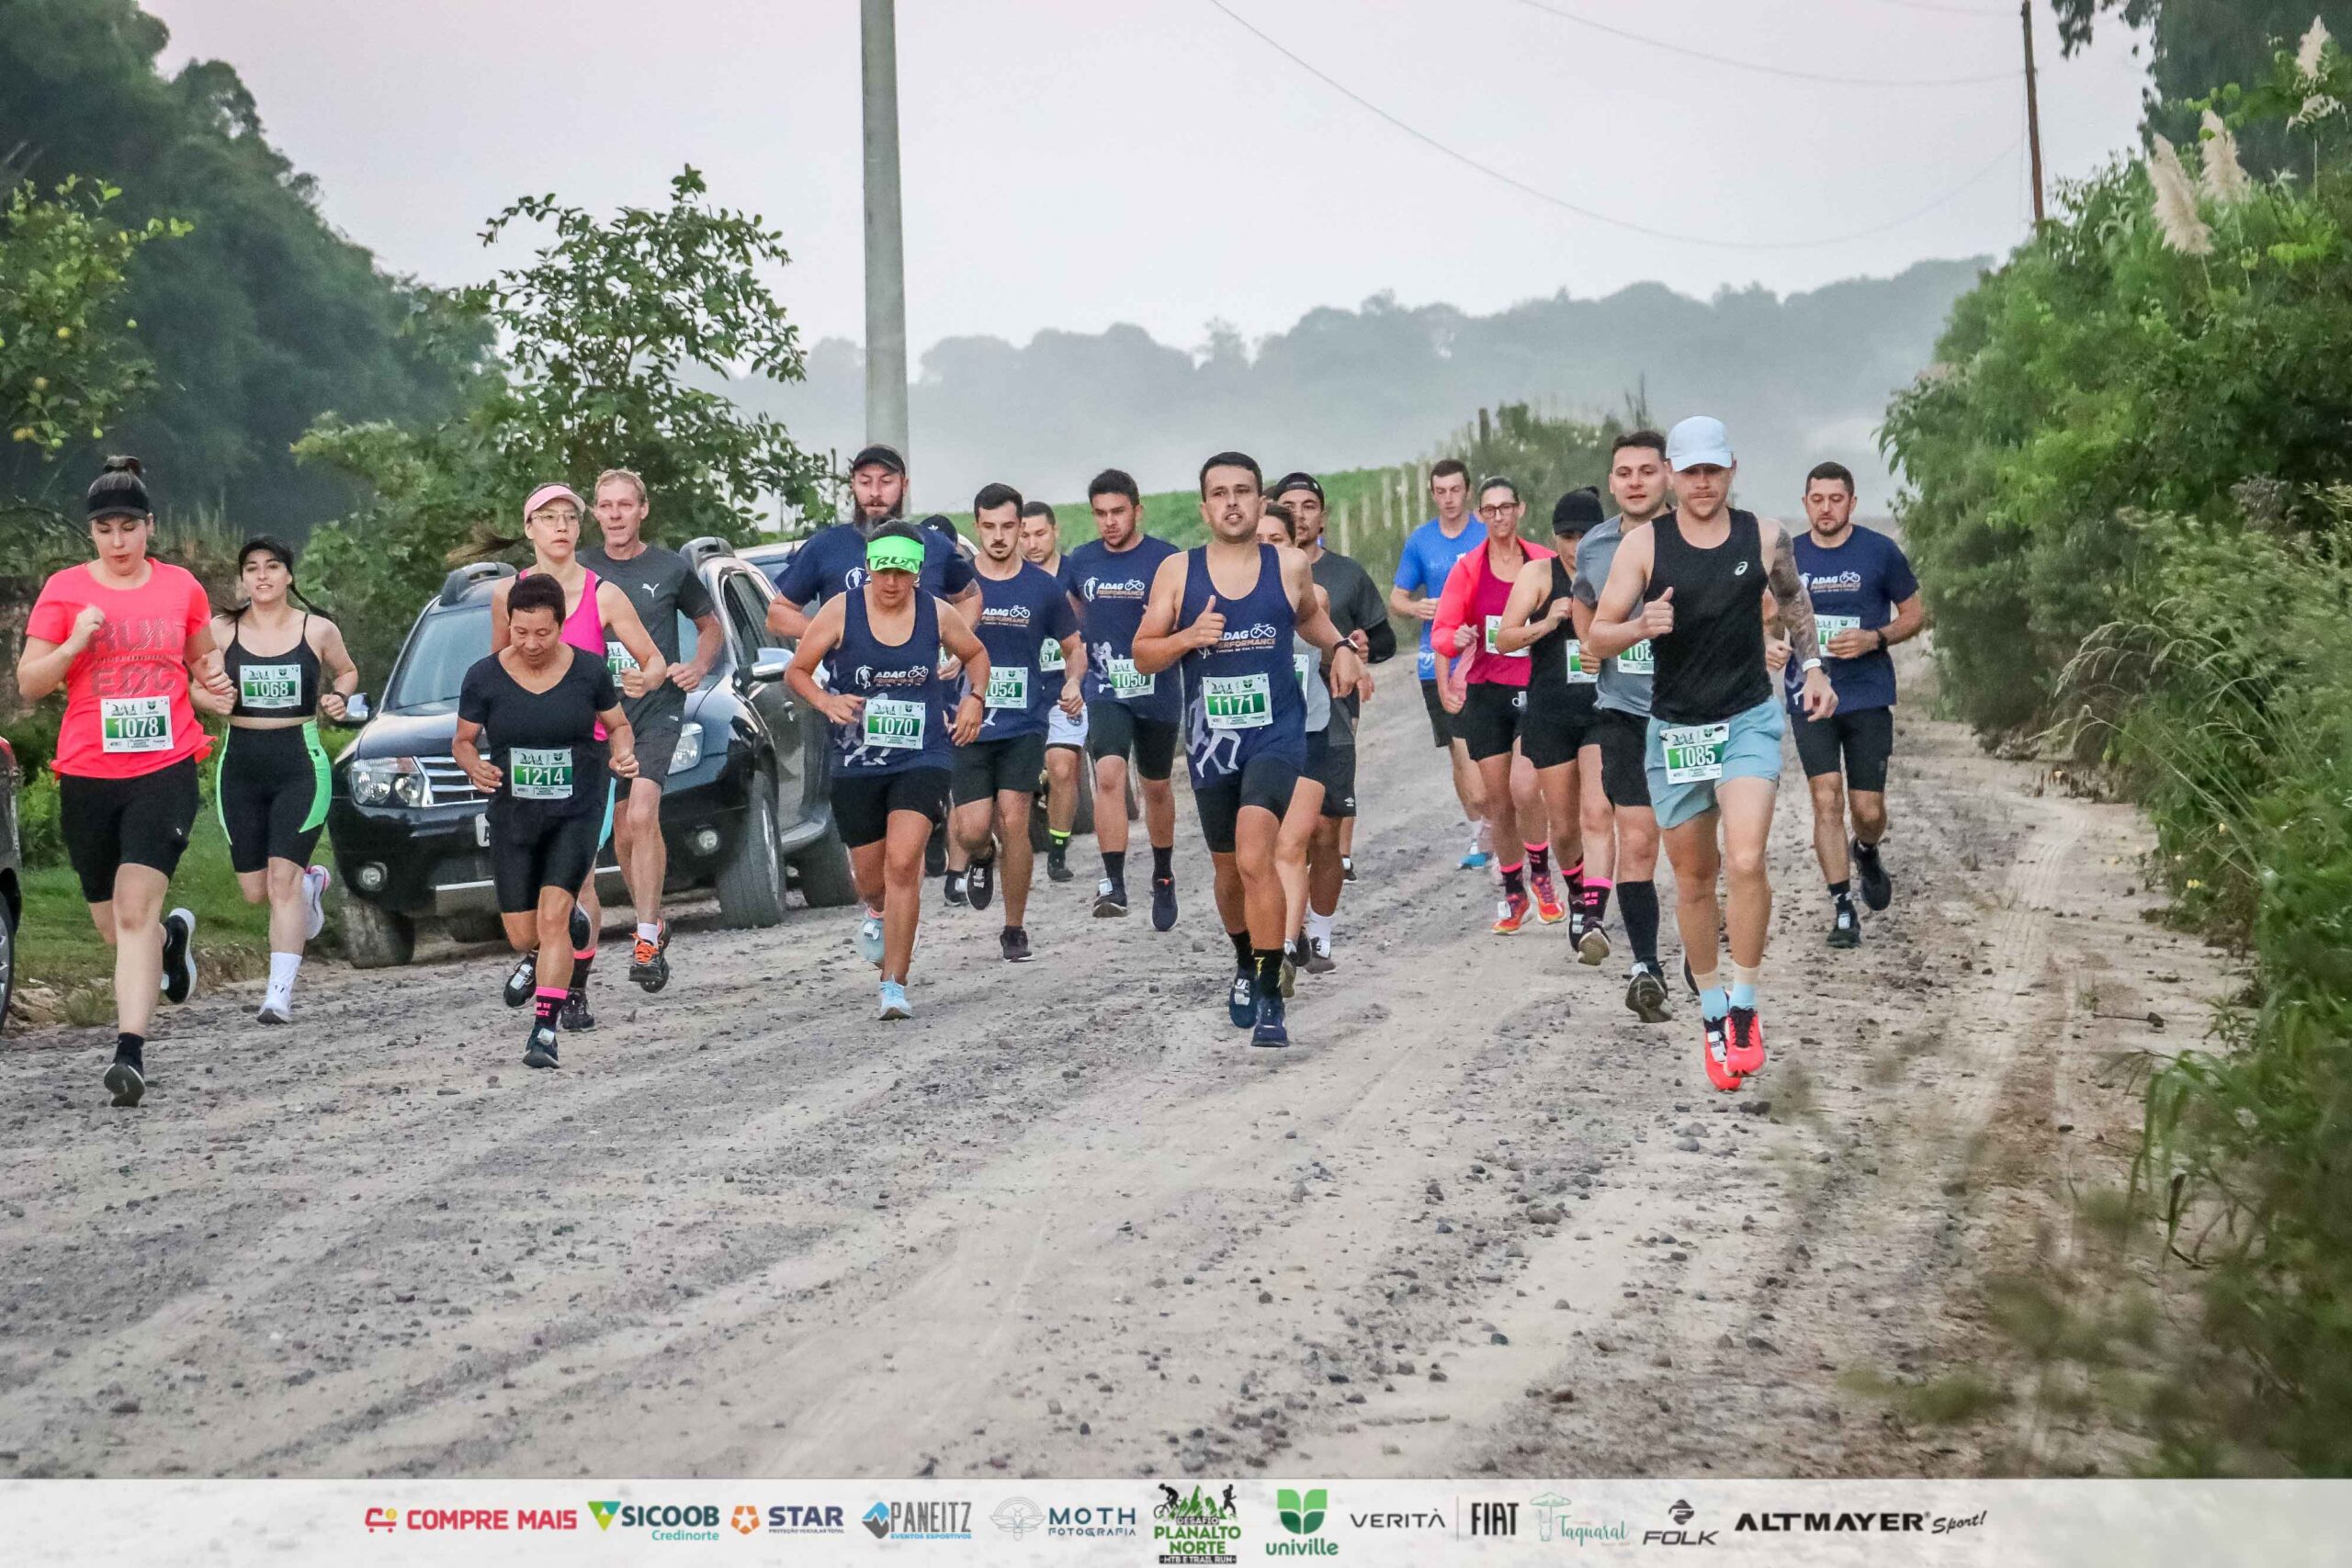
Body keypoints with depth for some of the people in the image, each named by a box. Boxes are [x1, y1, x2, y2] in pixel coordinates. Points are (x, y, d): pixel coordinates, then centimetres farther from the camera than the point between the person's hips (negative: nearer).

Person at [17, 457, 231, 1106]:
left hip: (166, 769, -1)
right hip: (87, 775, 2)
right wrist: (73, 644, -16)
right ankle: (172, 936, 47)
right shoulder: (64, 589, 2)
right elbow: (28, 683, 1)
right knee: (113, 927, 12)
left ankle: (130, 1053, -17)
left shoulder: (182, 588, 6)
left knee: (135, 912, -15)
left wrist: (212, 684, 1)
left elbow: (202, 662, 23)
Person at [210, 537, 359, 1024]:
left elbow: (347, 671, 19)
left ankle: (280, 993, -10)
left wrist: (338, 697, -3)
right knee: (255, 891, 7)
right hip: (240, 764, 3)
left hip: (300, 764, -3)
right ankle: (312, 882, 42)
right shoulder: (222, 631, 2)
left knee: (282, 878, -13)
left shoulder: (318, 630, 1)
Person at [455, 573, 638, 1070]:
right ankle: (543, 961, 44)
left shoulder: (590, 670, -5)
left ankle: (544, 1030, -12)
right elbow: (462, 740, 5)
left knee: (553, 917, -16)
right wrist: (473, 766, -18)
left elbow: (618, 726, 8)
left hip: (577, 811, -1)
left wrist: (623, 753, -14)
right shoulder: (484, 677, -6)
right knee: (522, 936, 6)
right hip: (512, 818, 2)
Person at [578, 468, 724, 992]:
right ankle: (653, 921, 25)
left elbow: (711, 625, 16)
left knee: (642, 817, -19)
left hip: (657, 709, -3)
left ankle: (648, 939, -16)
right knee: (623, 830, 7)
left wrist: (699, 666, -3)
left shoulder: (671, 569, 2)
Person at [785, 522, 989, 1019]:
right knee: (870, 874, 12)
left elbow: (975, 654, 20)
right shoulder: (841, 611, -5)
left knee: (903, 864, -19)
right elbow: (796, 671, 2)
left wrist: (974, 699, 3)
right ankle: (879, 914, 52)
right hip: (856, 764, 1)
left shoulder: (937, 614, 0)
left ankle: (895, 986, -15)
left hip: (922, 759, -1)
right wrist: (825, 701, -17)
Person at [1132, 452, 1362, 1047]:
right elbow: (1143, 655, 1)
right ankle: (1247, 966, 43)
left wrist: (1340, 647, 7)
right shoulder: (1177, 572, 0)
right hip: (1210, 740, 2)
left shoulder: (1289, 566, 2)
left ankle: (1269, 996, -18)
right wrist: (1188, 637, -16)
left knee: (1254, 857, -22)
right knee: (1228, 868, 16)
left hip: (1276, 734, -2)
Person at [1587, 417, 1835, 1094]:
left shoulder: (1764, 536, -2)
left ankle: (1745, 1010, -5)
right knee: (1693, 881, 9)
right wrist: (1643, 625, -25)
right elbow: (1598, 636, -6)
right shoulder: (1644, 544, -6)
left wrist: (1812, 666, 9)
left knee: (1746, 863, -20)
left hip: (1749, 720, -1)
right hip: (1674, 728, 1)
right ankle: (1712, 1014, 27)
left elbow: (1794, 601, 19)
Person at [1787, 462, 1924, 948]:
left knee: (1868, 809, 1)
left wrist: (1875, 639, -13)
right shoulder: (1788, 556, 4)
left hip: (1868, 697, -1)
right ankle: (1842, 908, -2)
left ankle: (1866, 853, 37)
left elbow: (1916, 614, 5)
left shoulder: (1880, 551, -2)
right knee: (1826, 800, -9)